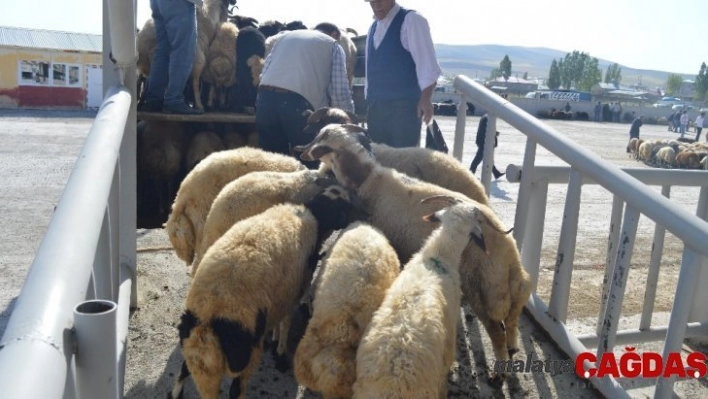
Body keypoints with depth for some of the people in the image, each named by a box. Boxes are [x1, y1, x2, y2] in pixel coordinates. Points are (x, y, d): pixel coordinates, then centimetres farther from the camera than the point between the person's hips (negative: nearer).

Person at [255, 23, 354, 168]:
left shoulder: (286, 36, 30)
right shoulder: (332, 45, 17)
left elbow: (263, 74, 21)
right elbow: (339, 92, 7)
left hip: (265, 97, 5)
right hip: (297, 102, -4)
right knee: (307, 162, 6)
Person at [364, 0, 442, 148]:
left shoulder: (411, 20, -7)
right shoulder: (373, 28, 16)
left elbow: (427, 63, -15)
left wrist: (425, 98, -25)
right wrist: (369, 103, 17)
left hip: (403, 107, -7)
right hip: (375, 107, 7)